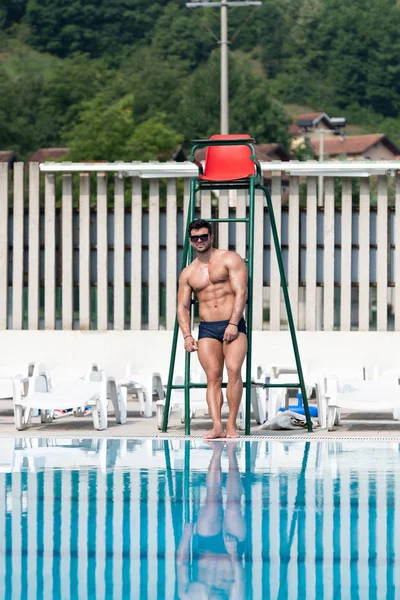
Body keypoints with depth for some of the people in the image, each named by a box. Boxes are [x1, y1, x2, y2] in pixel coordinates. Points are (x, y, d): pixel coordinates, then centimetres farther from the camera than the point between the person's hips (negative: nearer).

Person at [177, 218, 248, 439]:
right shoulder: (188, 273, 16)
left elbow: (241, 293, -6)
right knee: (213, 376, -10)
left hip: (233, 326, -4)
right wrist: (187, 335, -1)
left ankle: (231, 425, -18)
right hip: (207, 329, 4)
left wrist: (233, 324, -16)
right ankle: (217, 426, -18)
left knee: (234, 370, -20)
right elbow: (183, 306, 14)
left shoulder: (230, 259, 3)